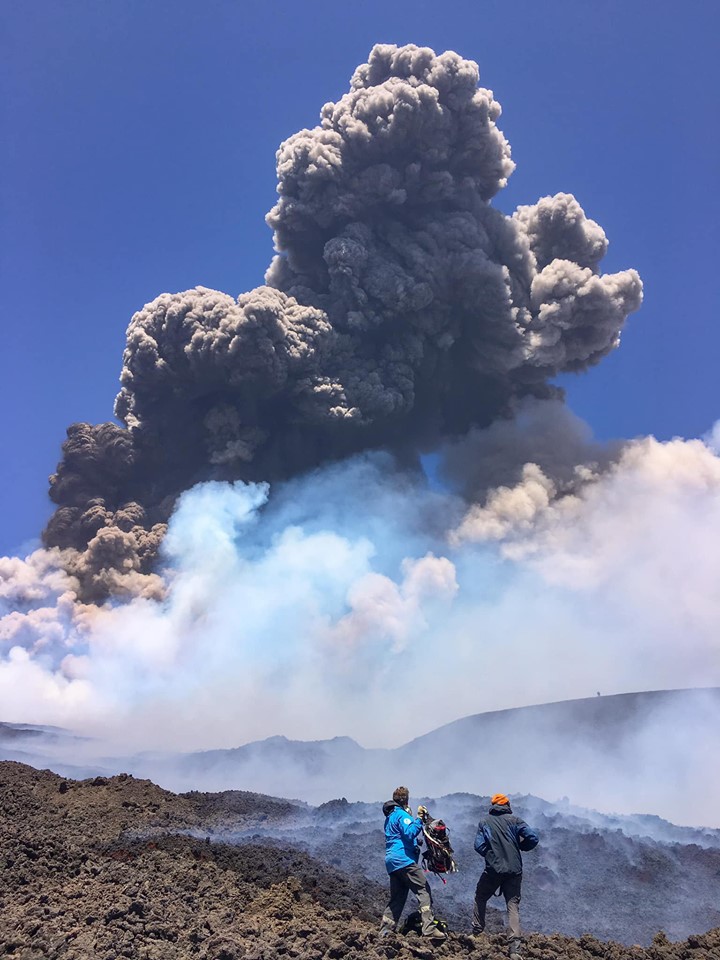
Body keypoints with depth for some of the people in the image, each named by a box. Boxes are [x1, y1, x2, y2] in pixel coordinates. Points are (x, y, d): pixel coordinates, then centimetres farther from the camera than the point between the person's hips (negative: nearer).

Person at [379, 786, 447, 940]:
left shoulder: (389, 817, 23)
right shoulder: (402, 814, -6)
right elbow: (410, 833, -20)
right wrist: (419, 818, -17)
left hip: (391, 862, 10)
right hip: (404, 859, -10)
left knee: (397, 897, 12)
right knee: (424, 890, -10)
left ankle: (385, 931, 7)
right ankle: (429, 928, -20)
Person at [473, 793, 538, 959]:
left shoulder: (484, 821, 5)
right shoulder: (514, 820, 4)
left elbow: (479, 845, -3)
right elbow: (533, 838, -3)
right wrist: (518, 846, 14)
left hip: (493, 869, -1)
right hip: (514, 870, 1)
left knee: (480, 898, 22)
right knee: (513, 906, 3)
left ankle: (477, 932, 22)